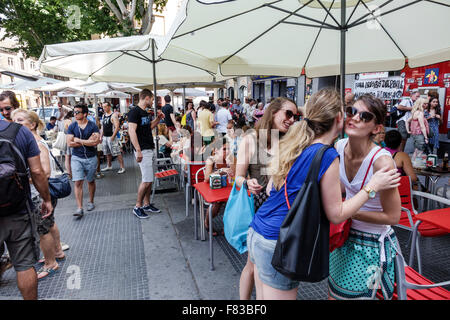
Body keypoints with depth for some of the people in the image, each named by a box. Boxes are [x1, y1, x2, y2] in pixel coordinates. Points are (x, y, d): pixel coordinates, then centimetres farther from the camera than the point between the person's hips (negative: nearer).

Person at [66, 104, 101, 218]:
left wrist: (79, 140, -11)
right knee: (78, 182, -7)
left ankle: (91, 202, 33)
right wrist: (88, 142, -13)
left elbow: (95, 142, -17)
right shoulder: (72, 127, 2)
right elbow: (70, 143, -8)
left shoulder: (93, 126, -5)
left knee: (91, 181, 14)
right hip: (76, 158, 1)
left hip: (91, 158, -1)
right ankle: (80, 208, -5)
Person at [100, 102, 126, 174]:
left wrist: (113, 136, -21)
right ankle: (109, 166, 27)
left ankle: (122, 167, -5)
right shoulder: (103, 115, 14)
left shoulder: (113, 115, -10)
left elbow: (117, 127, -16)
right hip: (105, 137, 8)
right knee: (107, 153, 14)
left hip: (112, 137, -8)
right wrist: (101, 136, 15)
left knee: (117, 153, -8)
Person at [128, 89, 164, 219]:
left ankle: (146, 204, 23)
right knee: (147, 180, -8)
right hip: (143, 150, -9)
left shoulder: (145, 112, 15)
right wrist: (138, 151, -24)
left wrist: (158, 118, 13)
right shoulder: (134, 112, -12)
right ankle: (137, 207, 6)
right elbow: (132, 131, -20)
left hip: (150, 149, 9)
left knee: (149, 179, 13)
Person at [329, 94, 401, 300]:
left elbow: (392, 216, -20)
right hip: (346, 234, 6)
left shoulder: (382, 161, -29)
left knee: (354, 295, 14)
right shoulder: (339, 147, -11)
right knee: (333, 293, 23)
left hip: (372, 243, -5)